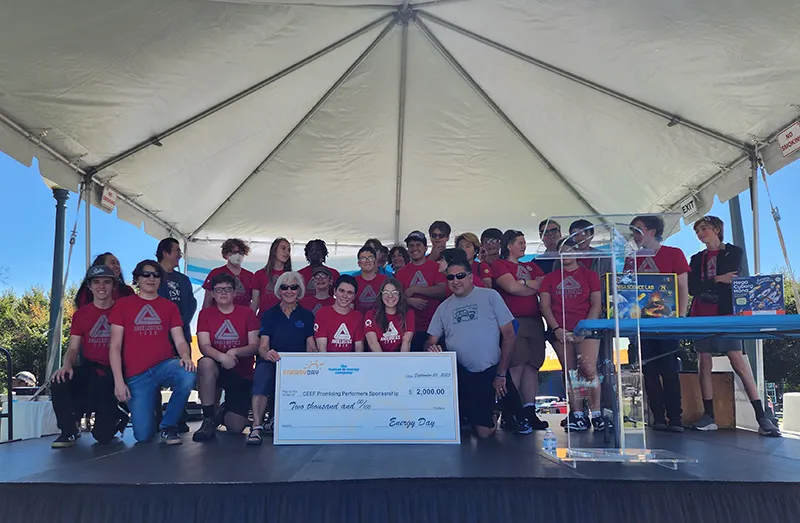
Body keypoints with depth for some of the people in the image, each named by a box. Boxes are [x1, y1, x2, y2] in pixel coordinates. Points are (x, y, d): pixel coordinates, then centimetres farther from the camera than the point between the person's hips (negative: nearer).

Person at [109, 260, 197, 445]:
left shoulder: (169, 306, 12)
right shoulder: (123, 305, 8)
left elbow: (180, 341, 4)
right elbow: (115, 347, 2)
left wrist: (185, 356, -20)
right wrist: (118, 381, -8)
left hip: (165, 366, 1)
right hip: (136, 376, -1)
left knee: (188, 376, -35)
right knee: (143, 435, -12)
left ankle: (168, 426, -10)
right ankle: (150, 416, 28)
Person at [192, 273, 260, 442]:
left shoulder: (247, 313, 0)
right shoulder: (206, 314, 2)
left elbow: (255, 346, -5)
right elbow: (204, 346, -10)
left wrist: (234, 352, -24)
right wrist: (221, 356, -30)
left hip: (242, 374, 0)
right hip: (217, 370, 0)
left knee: (236, 428, -10)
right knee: (205, 363, -38)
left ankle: (225, 411, 30)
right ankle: (209, 420, -22)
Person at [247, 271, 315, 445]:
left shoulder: (307, 316, 13)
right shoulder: (269, 314, 11)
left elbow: (311, 347, 8)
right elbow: (263, 346, 1)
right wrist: (267, 353, -24)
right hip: (272, 362, -1)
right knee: (263, 371, -36)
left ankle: (275, 421, -11)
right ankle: (256, 427, -40)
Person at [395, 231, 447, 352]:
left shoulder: (436, 267, 3)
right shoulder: (401, 272, 12)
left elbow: (442, 290, -10)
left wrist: (414, 289, -8)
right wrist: (410, 301, -12)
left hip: (435, 326, -2)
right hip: (412, 327, 2)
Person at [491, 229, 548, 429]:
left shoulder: (531, 266, 25)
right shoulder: (499, 265, 6)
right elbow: (512, 287, -9)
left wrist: (524, 283, -3)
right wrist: (535, 286, 6)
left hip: (534, 321, 6)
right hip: (513, 321, -6)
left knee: (532, 365, 1)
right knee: (516, 365, -11)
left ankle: (529, 411, 5)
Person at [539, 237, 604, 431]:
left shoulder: (590, 275, 11)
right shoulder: (550, 278, 15)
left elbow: (597, 304, 3)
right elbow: (544, 305, 7)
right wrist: (557, 329, -6)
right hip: (561, 331, 2)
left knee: (588, 368, -17)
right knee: (570, 372, 0)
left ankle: (596, 413, -7)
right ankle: (577, 415, 3)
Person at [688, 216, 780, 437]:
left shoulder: (733, 252, 8)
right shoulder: (697, 259, 18)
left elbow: (731, 282, -7)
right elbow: (692, 288, 2)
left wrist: (706, 285, -4)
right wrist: (717, 280, -8)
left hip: (725, 314, -4)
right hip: (701, 317, 4)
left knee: (739, 362, -12)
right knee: (704, 364, 1)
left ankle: (761, 416, -11)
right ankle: (708, 416, 5)